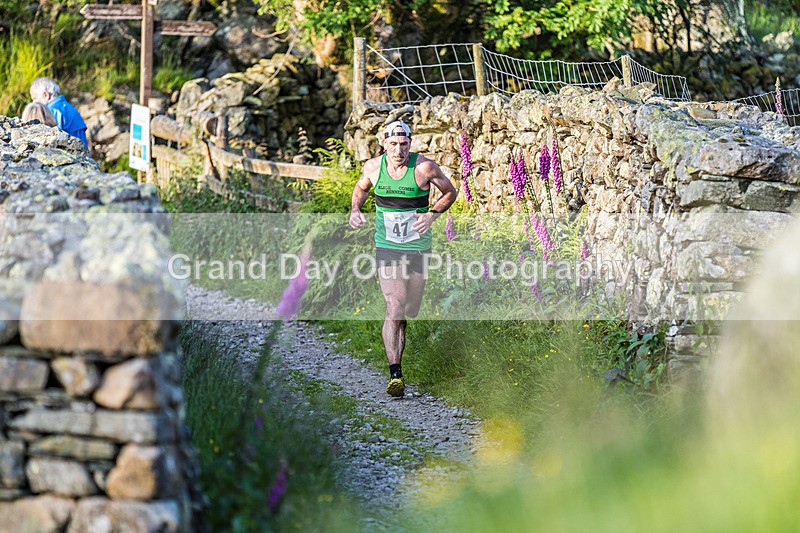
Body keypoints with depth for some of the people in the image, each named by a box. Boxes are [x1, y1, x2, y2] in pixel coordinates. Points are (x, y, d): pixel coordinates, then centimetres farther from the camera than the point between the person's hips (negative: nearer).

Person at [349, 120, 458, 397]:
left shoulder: (425, 167, -10)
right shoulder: (373, 167, -3)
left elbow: (450, 192, 4)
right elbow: (361, 188, 18)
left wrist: (433, 213, -12)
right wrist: (355, 209, -1)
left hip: (418, 248, 0)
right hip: (387, 248, 0)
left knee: (410, 312, 11)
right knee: (395, 310, -15)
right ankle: (395, 374, -12)